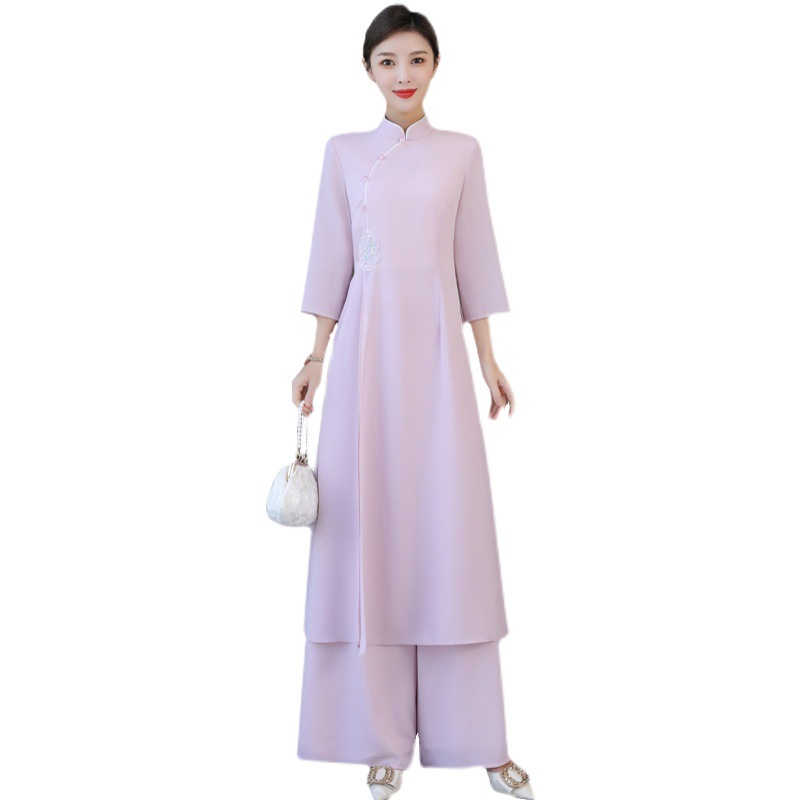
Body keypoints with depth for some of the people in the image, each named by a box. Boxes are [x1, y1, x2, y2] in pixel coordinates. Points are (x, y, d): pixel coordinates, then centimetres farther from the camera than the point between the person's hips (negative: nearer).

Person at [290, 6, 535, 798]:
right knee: (370, 524, -1)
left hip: (437, 343, 0)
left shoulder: (461, 151, 9)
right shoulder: (343, 152, 9)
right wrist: (315, 356, 2)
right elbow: (332, 260, 8)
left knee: (452, 525, -2)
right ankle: (384, 736, 9)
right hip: (366, 345, 0)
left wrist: (489, 361, 6)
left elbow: (474, 258, 9)